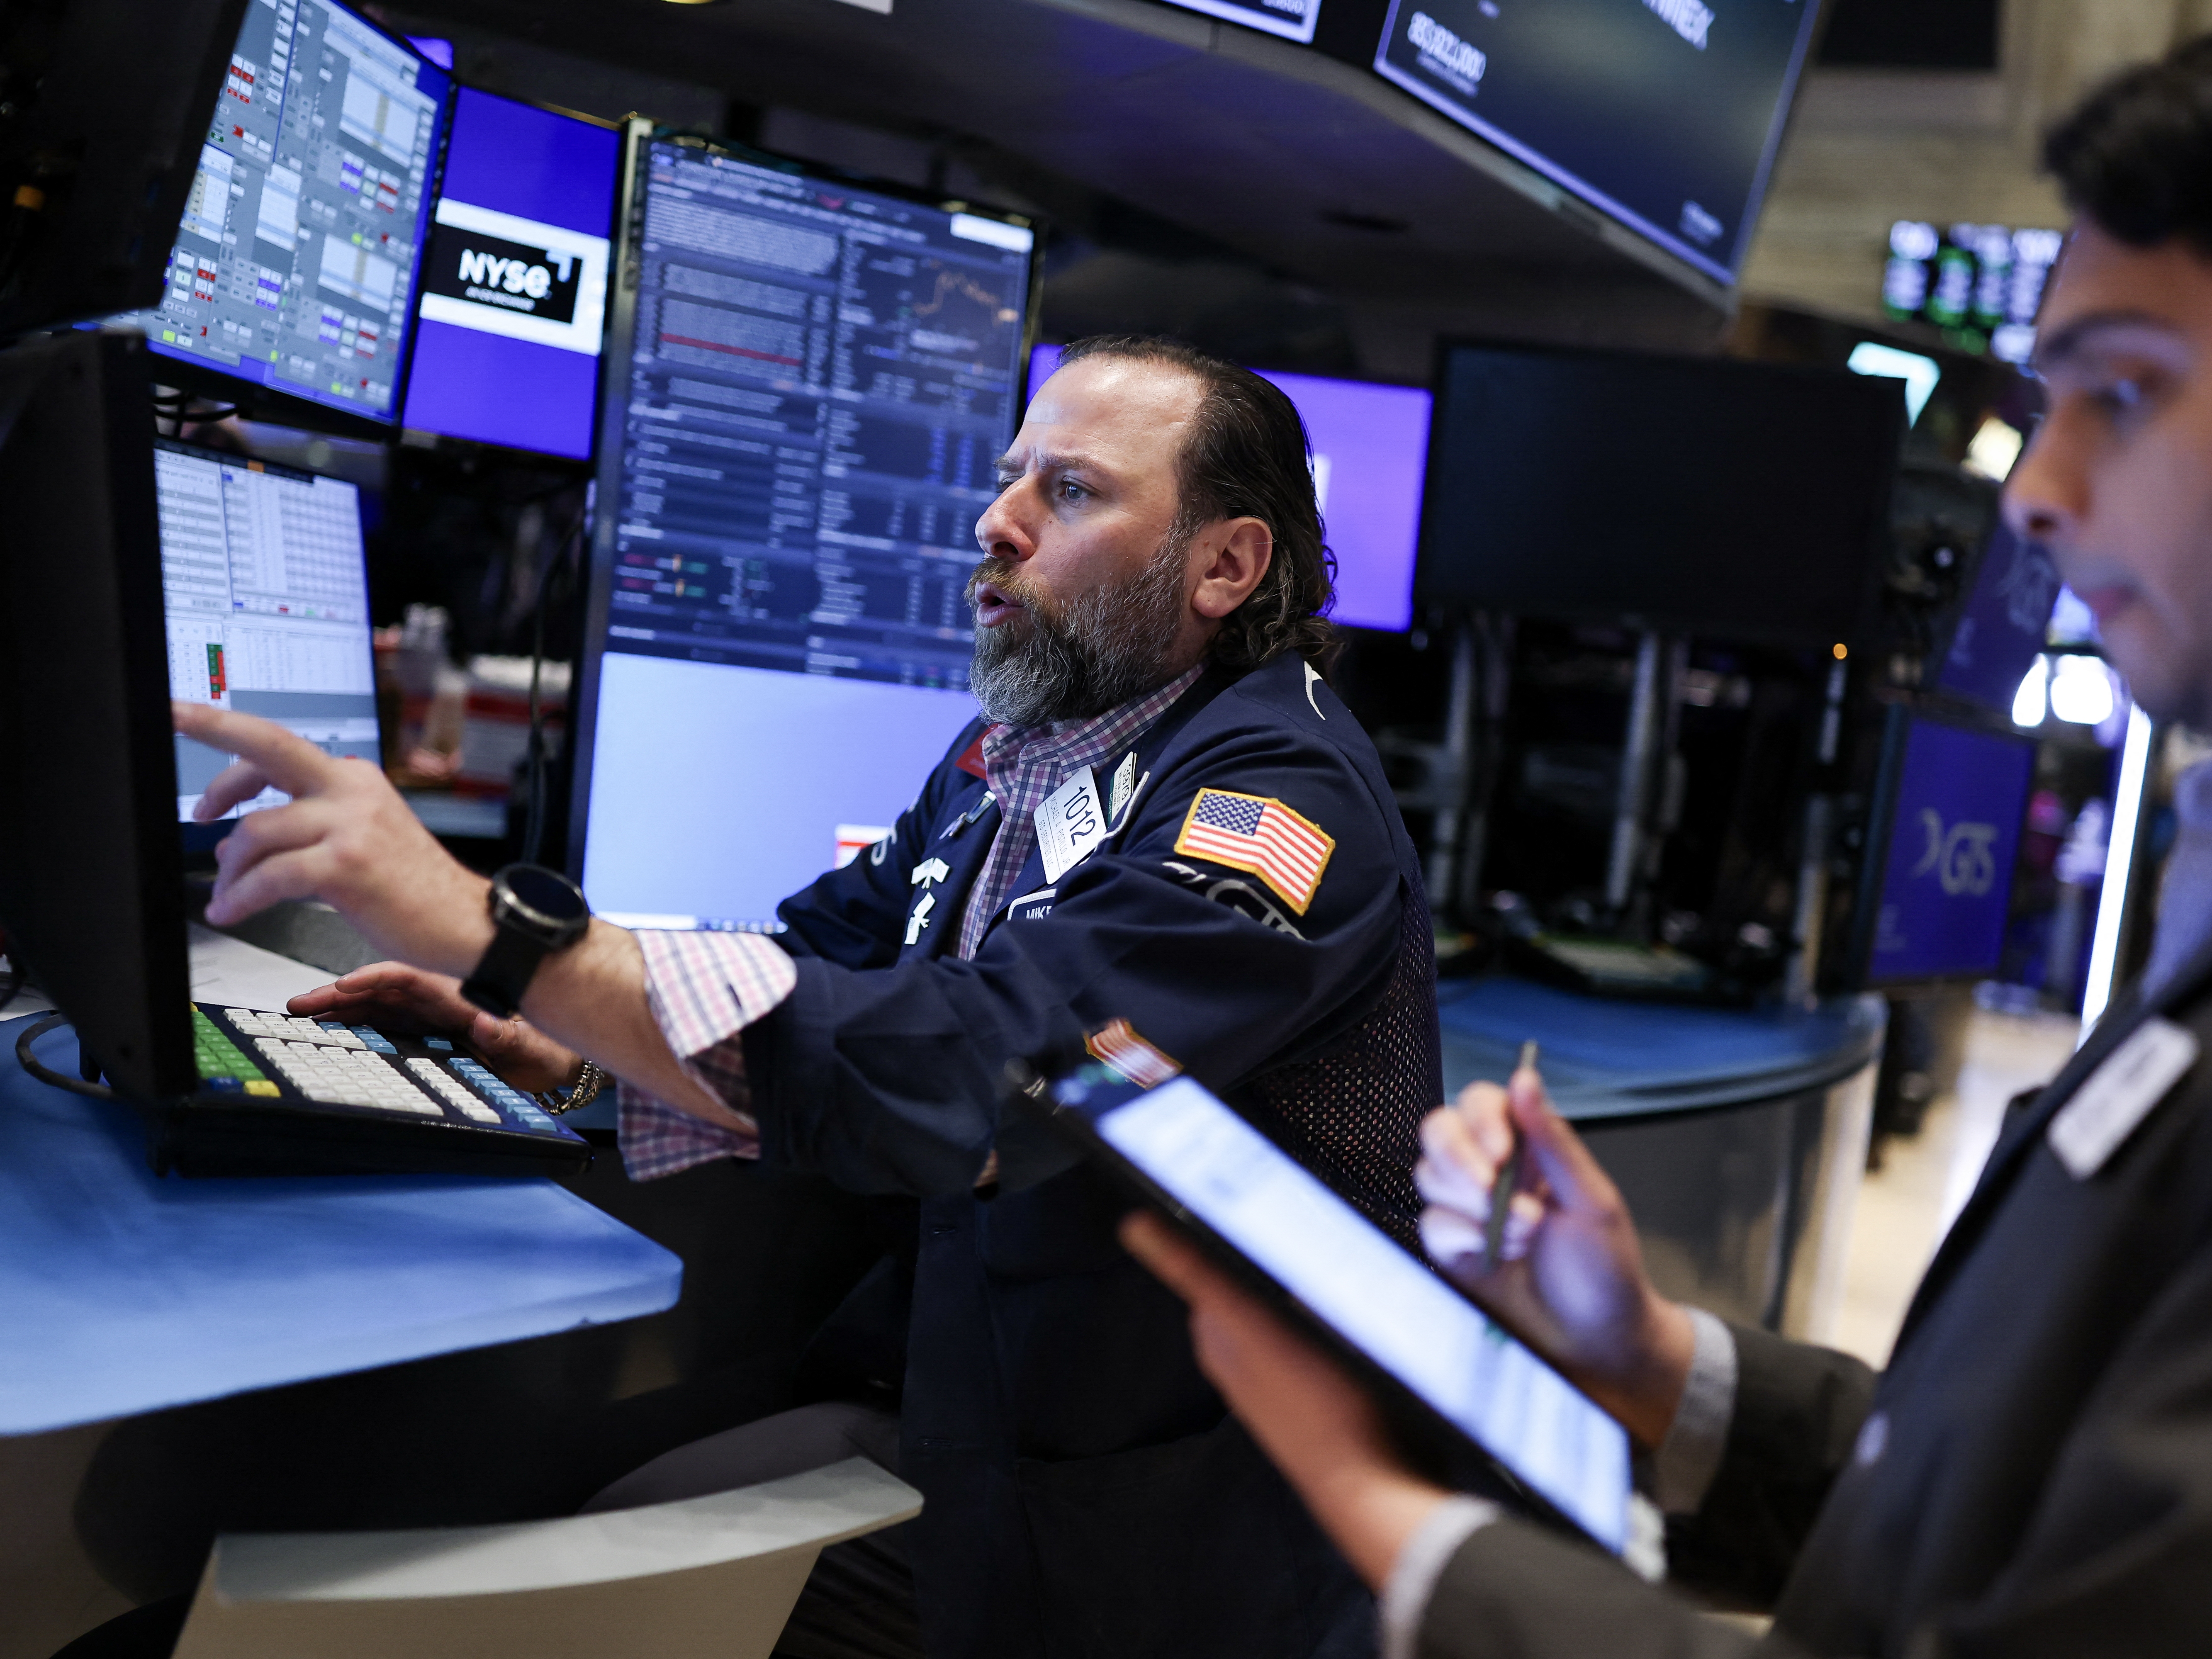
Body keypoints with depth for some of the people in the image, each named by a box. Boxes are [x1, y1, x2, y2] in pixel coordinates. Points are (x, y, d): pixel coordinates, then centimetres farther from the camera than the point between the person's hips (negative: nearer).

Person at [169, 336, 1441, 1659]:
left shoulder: (1282, 795, -22)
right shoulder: (1010, 753, 7)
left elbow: (971, 1076, -35)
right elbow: (824, 955, 14)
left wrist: (495, 927, -36)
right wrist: (550, 1041, -6)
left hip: (1152, 1541, -7)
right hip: (955, 1409, 7)